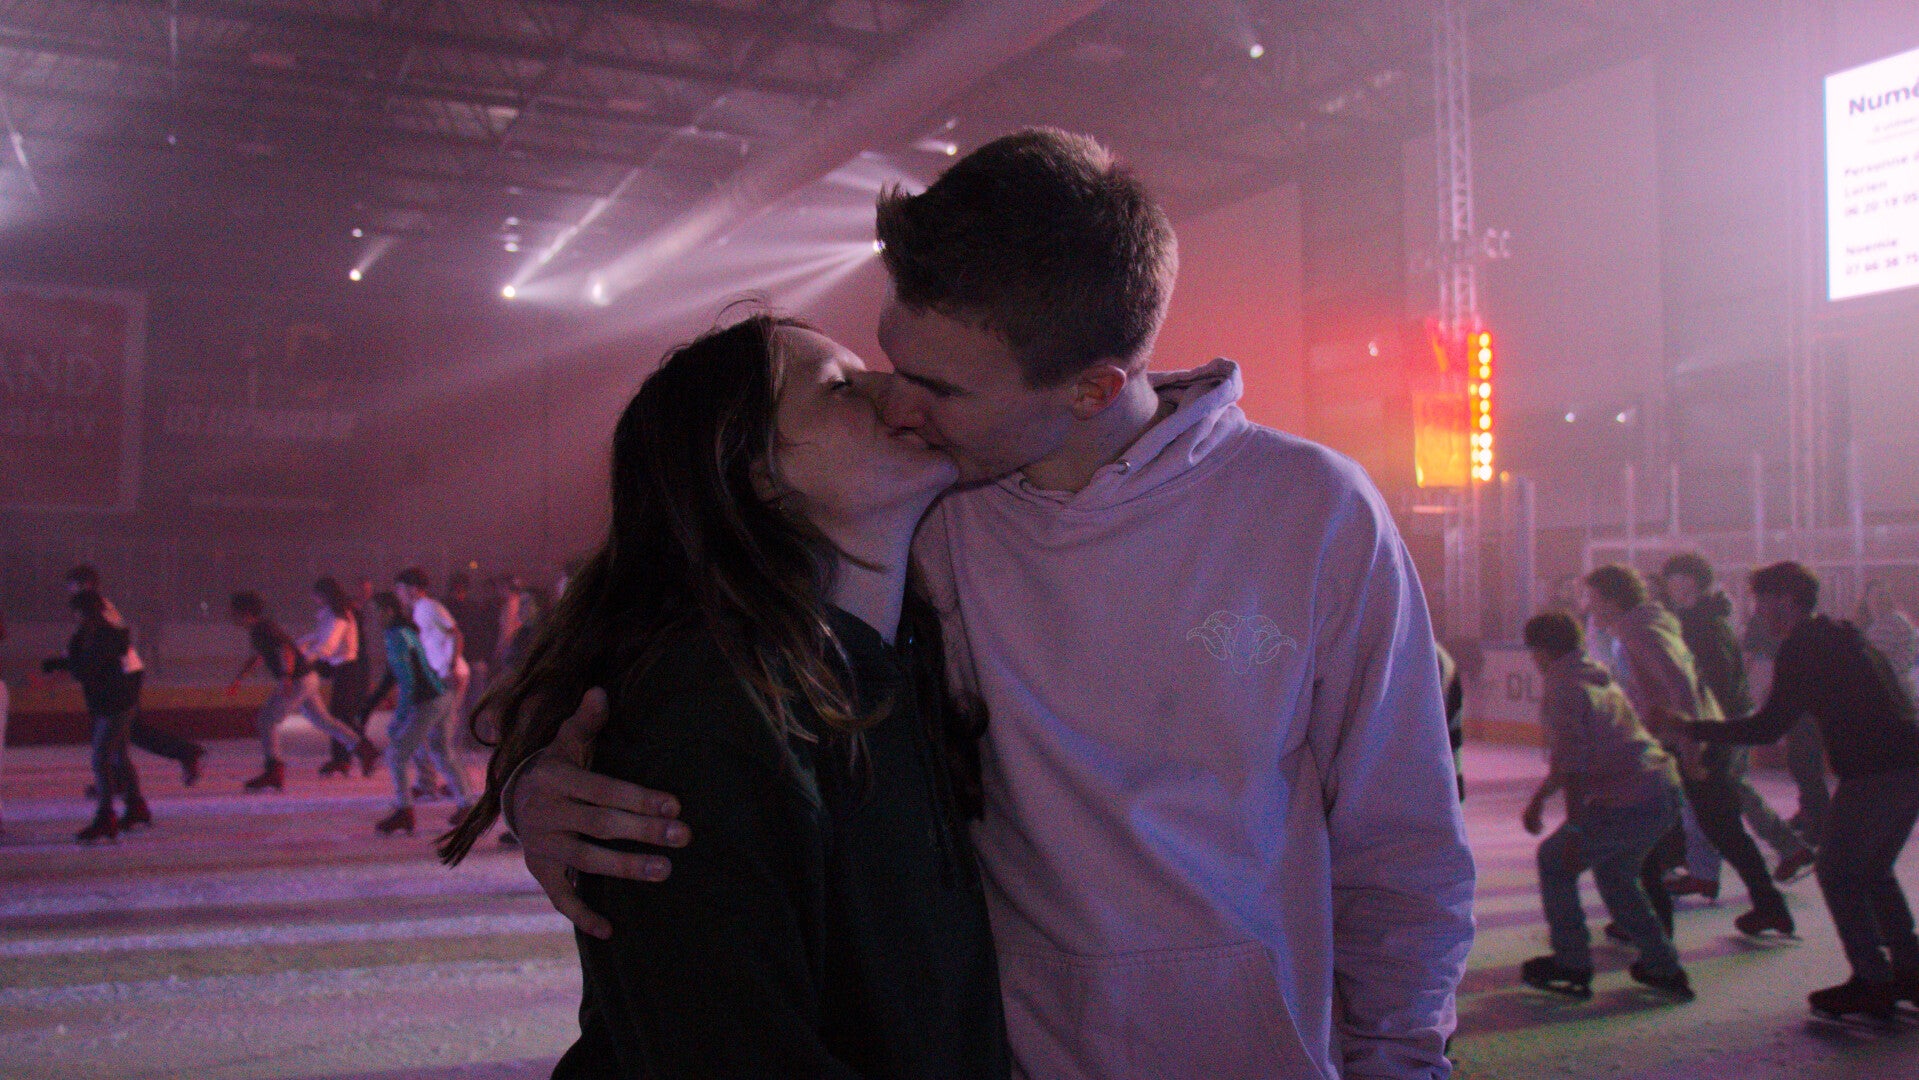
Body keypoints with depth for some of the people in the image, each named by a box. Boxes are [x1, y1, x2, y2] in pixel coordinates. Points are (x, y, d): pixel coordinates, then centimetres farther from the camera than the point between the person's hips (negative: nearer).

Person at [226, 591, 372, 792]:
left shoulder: (264, 629, -18)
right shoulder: (256, 630, 13)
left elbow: (287, 651, -31)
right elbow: (256, 657, 30)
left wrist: (287, 678, -45)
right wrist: (237, 679, 28)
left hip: (297, 681, -10)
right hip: (307, 679, 10)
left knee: (265, 720, -6)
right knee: (322, 720, 16)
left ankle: (273, 772, -7)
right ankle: (364, 749, 18)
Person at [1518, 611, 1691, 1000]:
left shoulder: (1562, 687, -7)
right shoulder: (1599, 680, 22)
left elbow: (1573, 766, -17)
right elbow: (1571, 757, 32)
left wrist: (1574, 830, -16)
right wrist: (1538, 800, 39)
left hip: (1629, 800, -9)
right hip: (1665, 790, 9)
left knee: (1554, 860, 7)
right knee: (1613, 872, 26)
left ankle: (1572, 965, 12)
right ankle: (1664, 968, 28)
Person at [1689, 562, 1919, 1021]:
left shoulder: (1802, 647, -9)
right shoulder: (1843, 638, 19)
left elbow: (1769, 727, -12)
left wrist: (1693, 729, -7)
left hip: (1875, 772, -9)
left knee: (1837, 873, 1)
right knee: (1872, 871, 21)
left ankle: (1873, 982, 2)